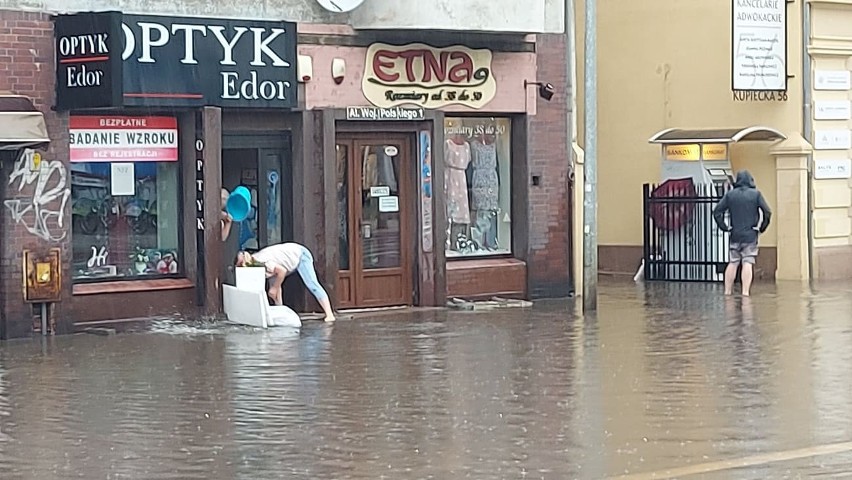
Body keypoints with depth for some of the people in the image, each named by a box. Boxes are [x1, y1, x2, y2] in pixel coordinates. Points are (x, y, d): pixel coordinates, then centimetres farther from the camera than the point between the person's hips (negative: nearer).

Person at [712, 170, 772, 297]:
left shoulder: (730, 194, 3)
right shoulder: (756, 194, -3)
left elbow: (717, 212, 0)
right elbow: (767, 212, -8)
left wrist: (724, 227, 6)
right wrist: (762, 227, 1)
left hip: (735, 235, 2)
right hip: (751, 235, -2)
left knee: (732, 263, 12)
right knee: (748, 263, -6)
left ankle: (728, 290, 14)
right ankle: (745, 291, -13)